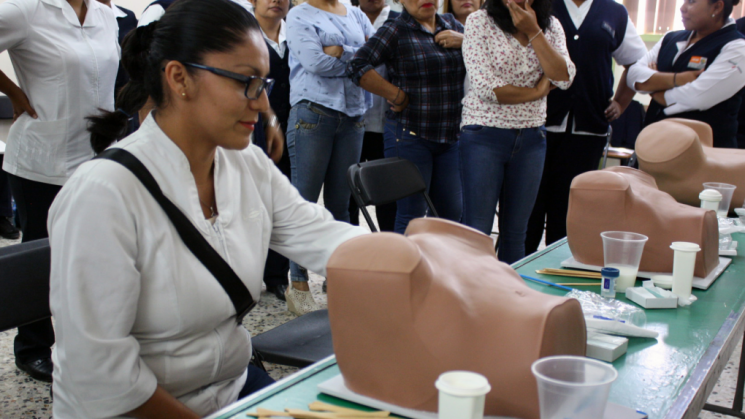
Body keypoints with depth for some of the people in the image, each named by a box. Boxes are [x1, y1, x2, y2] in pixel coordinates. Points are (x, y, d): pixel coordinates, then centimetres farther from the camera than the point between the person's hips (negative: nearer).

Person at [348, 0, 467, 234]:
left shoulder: (452, 25, 12)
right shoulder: (395, 30, -5)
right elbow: (358, 66, -15)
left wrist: (465, 41, -5)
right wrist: (396, 94, -13)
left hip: (451, 136, 6)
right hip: (411, 135, -6)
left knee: (452, 213, 11)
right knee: (412, 216, 1)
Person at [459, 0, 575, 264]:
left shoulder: (550, 26, 8)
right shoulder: (480, 22, -6)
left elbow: (564, 78, -7)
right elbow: (487, 88, -15)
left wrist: (533, 32, -11)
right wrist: (538, 91, -5)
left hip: (531, 138, 4)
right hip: (484, 135, -4)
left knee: (515, 232, 11)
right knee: (477, 231, -2)